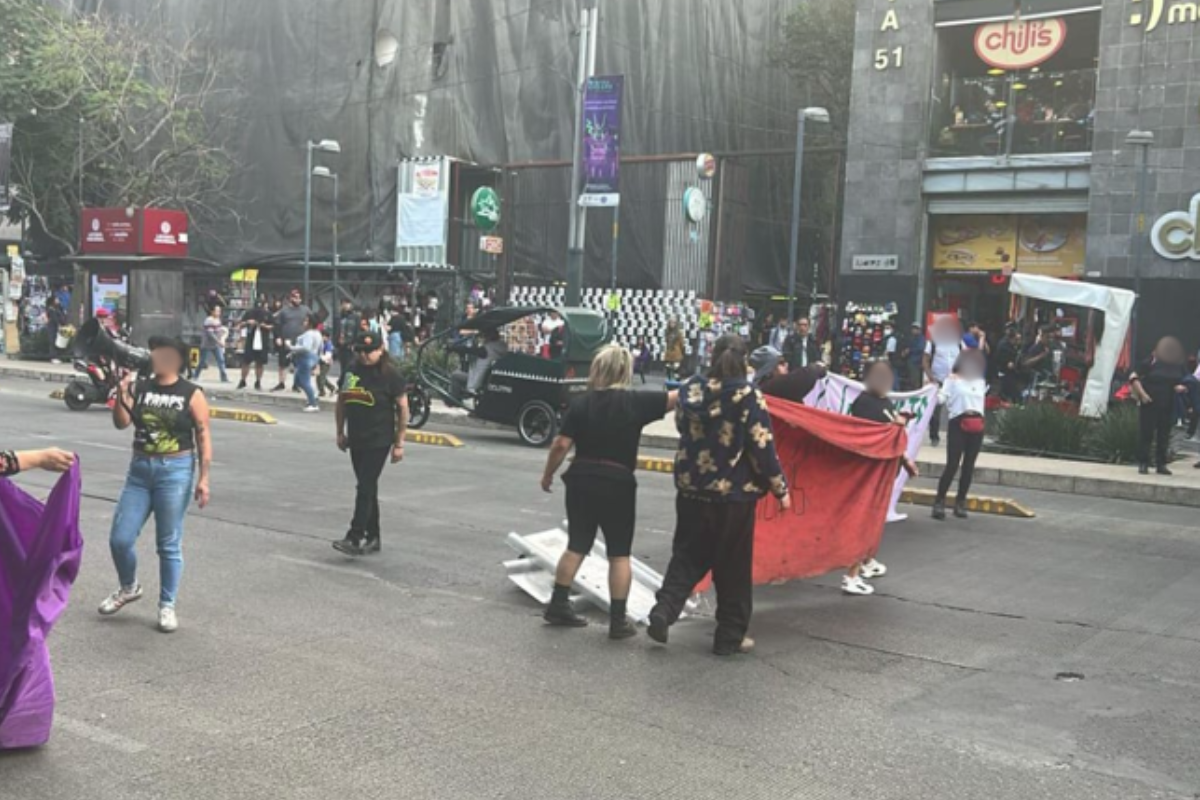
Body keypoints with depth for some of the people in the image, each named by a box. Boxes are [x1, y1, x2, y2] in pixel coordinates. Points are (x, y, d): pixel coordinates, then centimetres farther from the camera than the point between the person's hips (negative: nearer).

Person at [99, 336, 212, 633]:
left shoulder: (191, 394, -5)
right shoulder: (139, 388, 4)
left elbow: (203, 437, -4)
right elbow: (121, 423, -4)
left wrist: (203, 478, -8)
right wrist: (121, 393, -19)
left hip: (175, 471, -4)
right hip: (140, 470, 4)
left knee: (169, 544, 3)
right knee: (120, 538, 4)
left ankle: (167, 606, 16)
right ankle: (129, 587, 32)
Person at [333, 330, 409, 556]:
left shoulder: (390, 374, -9)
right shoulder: (352, 370, 7)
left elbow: (403, 408, -8)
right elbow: (342, 400, 17)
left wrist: (399, 443, -10)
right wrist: (341, 432, 15)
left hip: (379, 441, -6)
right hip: (356, 440, 6)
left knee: (366, 487, -10)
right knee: (368, 488, 12)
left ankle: (355, 539, -11)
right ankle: (373, 539, 21)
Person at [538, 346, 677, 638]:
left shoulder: (581, 404, -1)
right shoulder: (636, 402, -8)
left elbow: (561, 444, -4)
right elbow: (676, 398, -2)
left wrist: (548, 474, 9)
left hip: (581, 480, 3)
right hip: (618, 485, -3)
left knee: (577, 545, 15)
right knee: (619, 553, 6)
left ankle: (558, 606, 21)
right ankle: (618, 620, 7)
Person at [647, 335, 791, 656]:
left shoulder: (690, 389, 0)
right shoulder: (748, 396, -13)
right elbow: (762, 447, -13)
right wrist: (780, 488, -3)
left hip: (691, 488, 4)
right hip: (734, 493, -4)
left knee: (688, 555, 16)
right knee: (733, 567, 8)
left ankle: (664, 610, -1)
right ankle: (730, 635, 15)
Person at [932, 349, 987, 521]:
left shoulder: (981, 383, 19)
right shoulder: (952, 380, 3)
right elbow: (941, 400, -6)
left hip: (977, 426, 5)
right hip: (958, 423, -5)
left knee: (969, 465, 5)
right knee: (952, 464, -11)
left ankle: (960, 502, 12)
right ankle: (939, 501, -6)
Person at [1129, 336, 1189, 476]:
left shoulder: (1180, 366, 5)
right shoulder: (1151, 362, -6)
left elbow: (1186, 382, 15)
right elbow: (1134, 378, -5)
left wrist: (1182, 387, -9)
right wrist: (1142, 394, -14)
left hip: (1168, 407, 4)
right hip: (1149, 405, -4)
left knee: (1164, 436, 7)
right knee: (1146, 434, -2)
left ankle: (1161, 464, 15)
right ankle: (1143, 463, 4)